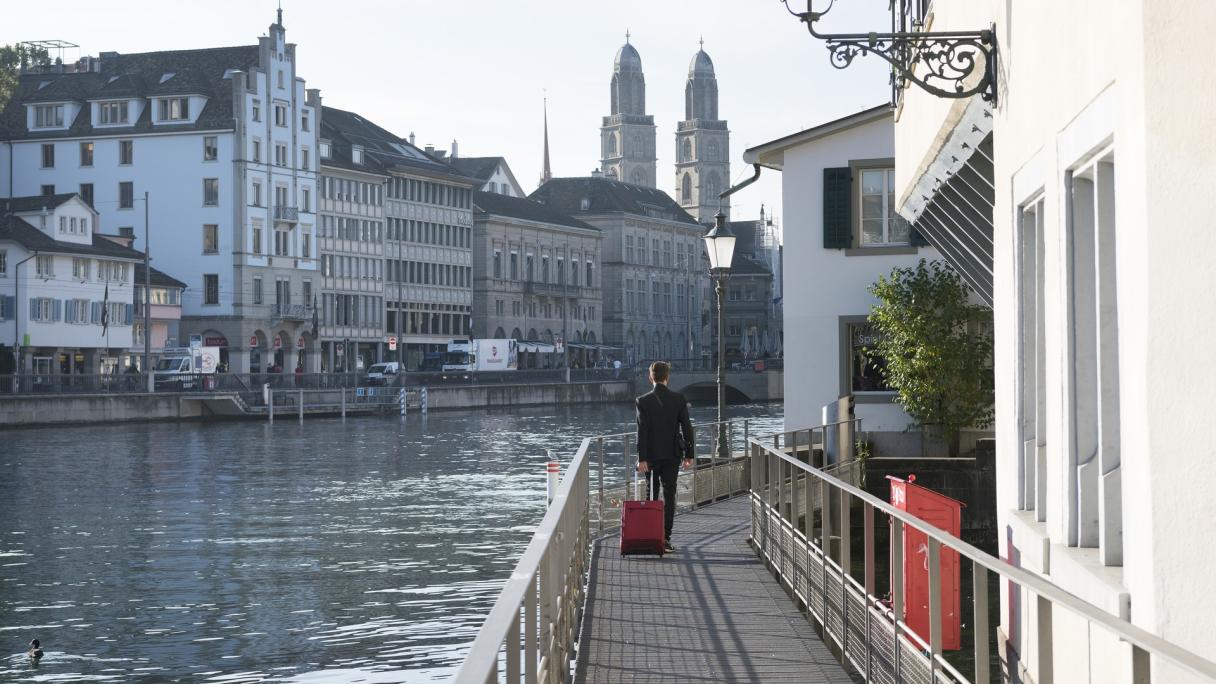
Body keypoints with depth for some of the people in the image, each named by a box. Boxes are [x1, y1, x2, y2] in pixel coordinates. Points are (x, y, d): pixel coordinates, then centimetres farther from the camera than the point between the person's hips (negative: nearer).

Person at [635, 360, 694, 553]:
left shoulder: (642, 401, -8)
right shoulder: (679, 399, -4)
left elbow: (642, 431, -11)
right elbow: (687, 428, -2)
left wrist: (642, 458, -10)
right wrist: (689, 454, 5)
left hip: (651, 456, 0)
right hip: (672, 455, 1)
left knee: (651, 495, 11)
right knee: (669, 496, 3)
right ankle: (665, 538, -2)